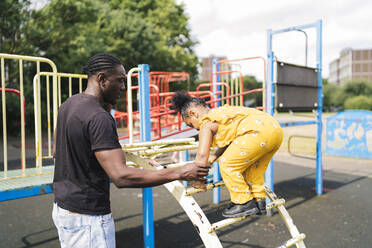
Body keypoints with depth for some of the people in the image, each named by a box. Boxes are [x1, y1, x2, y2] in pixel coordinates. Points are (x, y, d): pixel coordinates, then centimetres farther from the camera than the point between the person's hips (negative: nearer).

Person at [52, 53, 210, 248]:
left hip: (62, 207, 10)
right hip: (87, 217, -10)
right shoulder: (99, 118, -26)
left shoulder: (68, 105, 4)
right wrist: (179, 173, -29)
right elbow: (121, 177, -32)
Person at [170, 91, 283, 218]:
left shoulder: (207, 124, 4)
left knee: (227, 164, -1)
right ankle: (259, 202, 31)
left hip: (259, 132, -11)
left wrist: (198, 181, 5)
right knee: (252, 168, 25)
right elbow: (229, 140, 43)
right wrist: (215, 156, 48)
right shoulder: (221, 112, 31)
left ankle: (244, 203, 7)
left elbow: (202, 155, -4)